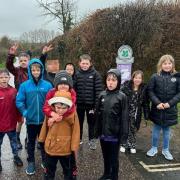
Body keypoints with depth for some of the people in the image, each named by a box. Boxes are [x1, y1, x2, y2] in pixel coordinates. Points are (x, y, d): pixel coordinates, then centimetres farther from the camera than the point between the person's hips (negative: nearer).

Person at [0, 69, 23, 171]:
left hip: (11, 123, 2)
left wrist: (18, 118, 6)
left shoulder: (14, 91, -5)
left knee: (14, 141, 19)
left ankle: (16, 157, 38)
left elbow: (17, 106, 3)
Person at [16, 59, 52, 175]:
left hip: (44, 120, 0)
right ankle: (31, 163, 34)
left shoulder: (48, 85, -8)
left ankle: (45, 161, 35)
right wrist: (25, 112, -13)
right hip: (31, 120, 0)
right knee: (31, 142, 16)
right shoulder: (24, 85, -8)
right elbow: (19, 101, -4)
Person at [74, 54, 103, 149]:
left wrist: (97, 104, -14)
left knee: (91, 122, 12)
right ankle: (78, 138, 32)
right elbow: (73, 89, -1)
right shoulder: (77, 74, 0)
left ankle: (91, 140, 27)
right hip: (79, 103, 3)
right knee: (79, 122, 15)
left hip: (90, 103, -2)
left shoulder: (95, 74, -8)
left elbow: (98, 90, -10)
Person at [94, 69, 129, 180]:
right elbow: (98, 114, 6)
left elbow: (124, 118, -11)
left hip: (115, 134, -4)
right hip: (103, 133, 4)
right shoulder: (102, 95, 1)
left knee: (114, 158, 11)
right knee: (105, 156, 20)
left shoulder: (122, 97, -10)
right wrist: (97, 131, 6)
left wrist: (124, 135, -12)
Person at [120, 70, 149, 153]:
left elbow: (145, 103, 1)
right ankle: (124, 144, 25)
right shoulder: (126, 85, -9)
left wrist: (146, 114, 0)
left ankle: (132, 145, 29)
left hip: (136, 114, 2)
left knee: (133, 130, 12)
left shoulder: (144, 88, -3)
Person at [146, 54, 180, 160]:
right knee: (156, 129, 13)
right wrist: (157, 103, -15)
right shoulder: (155, 77, -5)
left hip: (170, 109, 1)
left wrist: (170, 103, -14)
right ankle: (154, 148, 29)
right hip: (157, 109, 0)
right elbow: (150, 91, -5)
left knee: (167, 130, 13)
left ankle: (166, 150, 29)